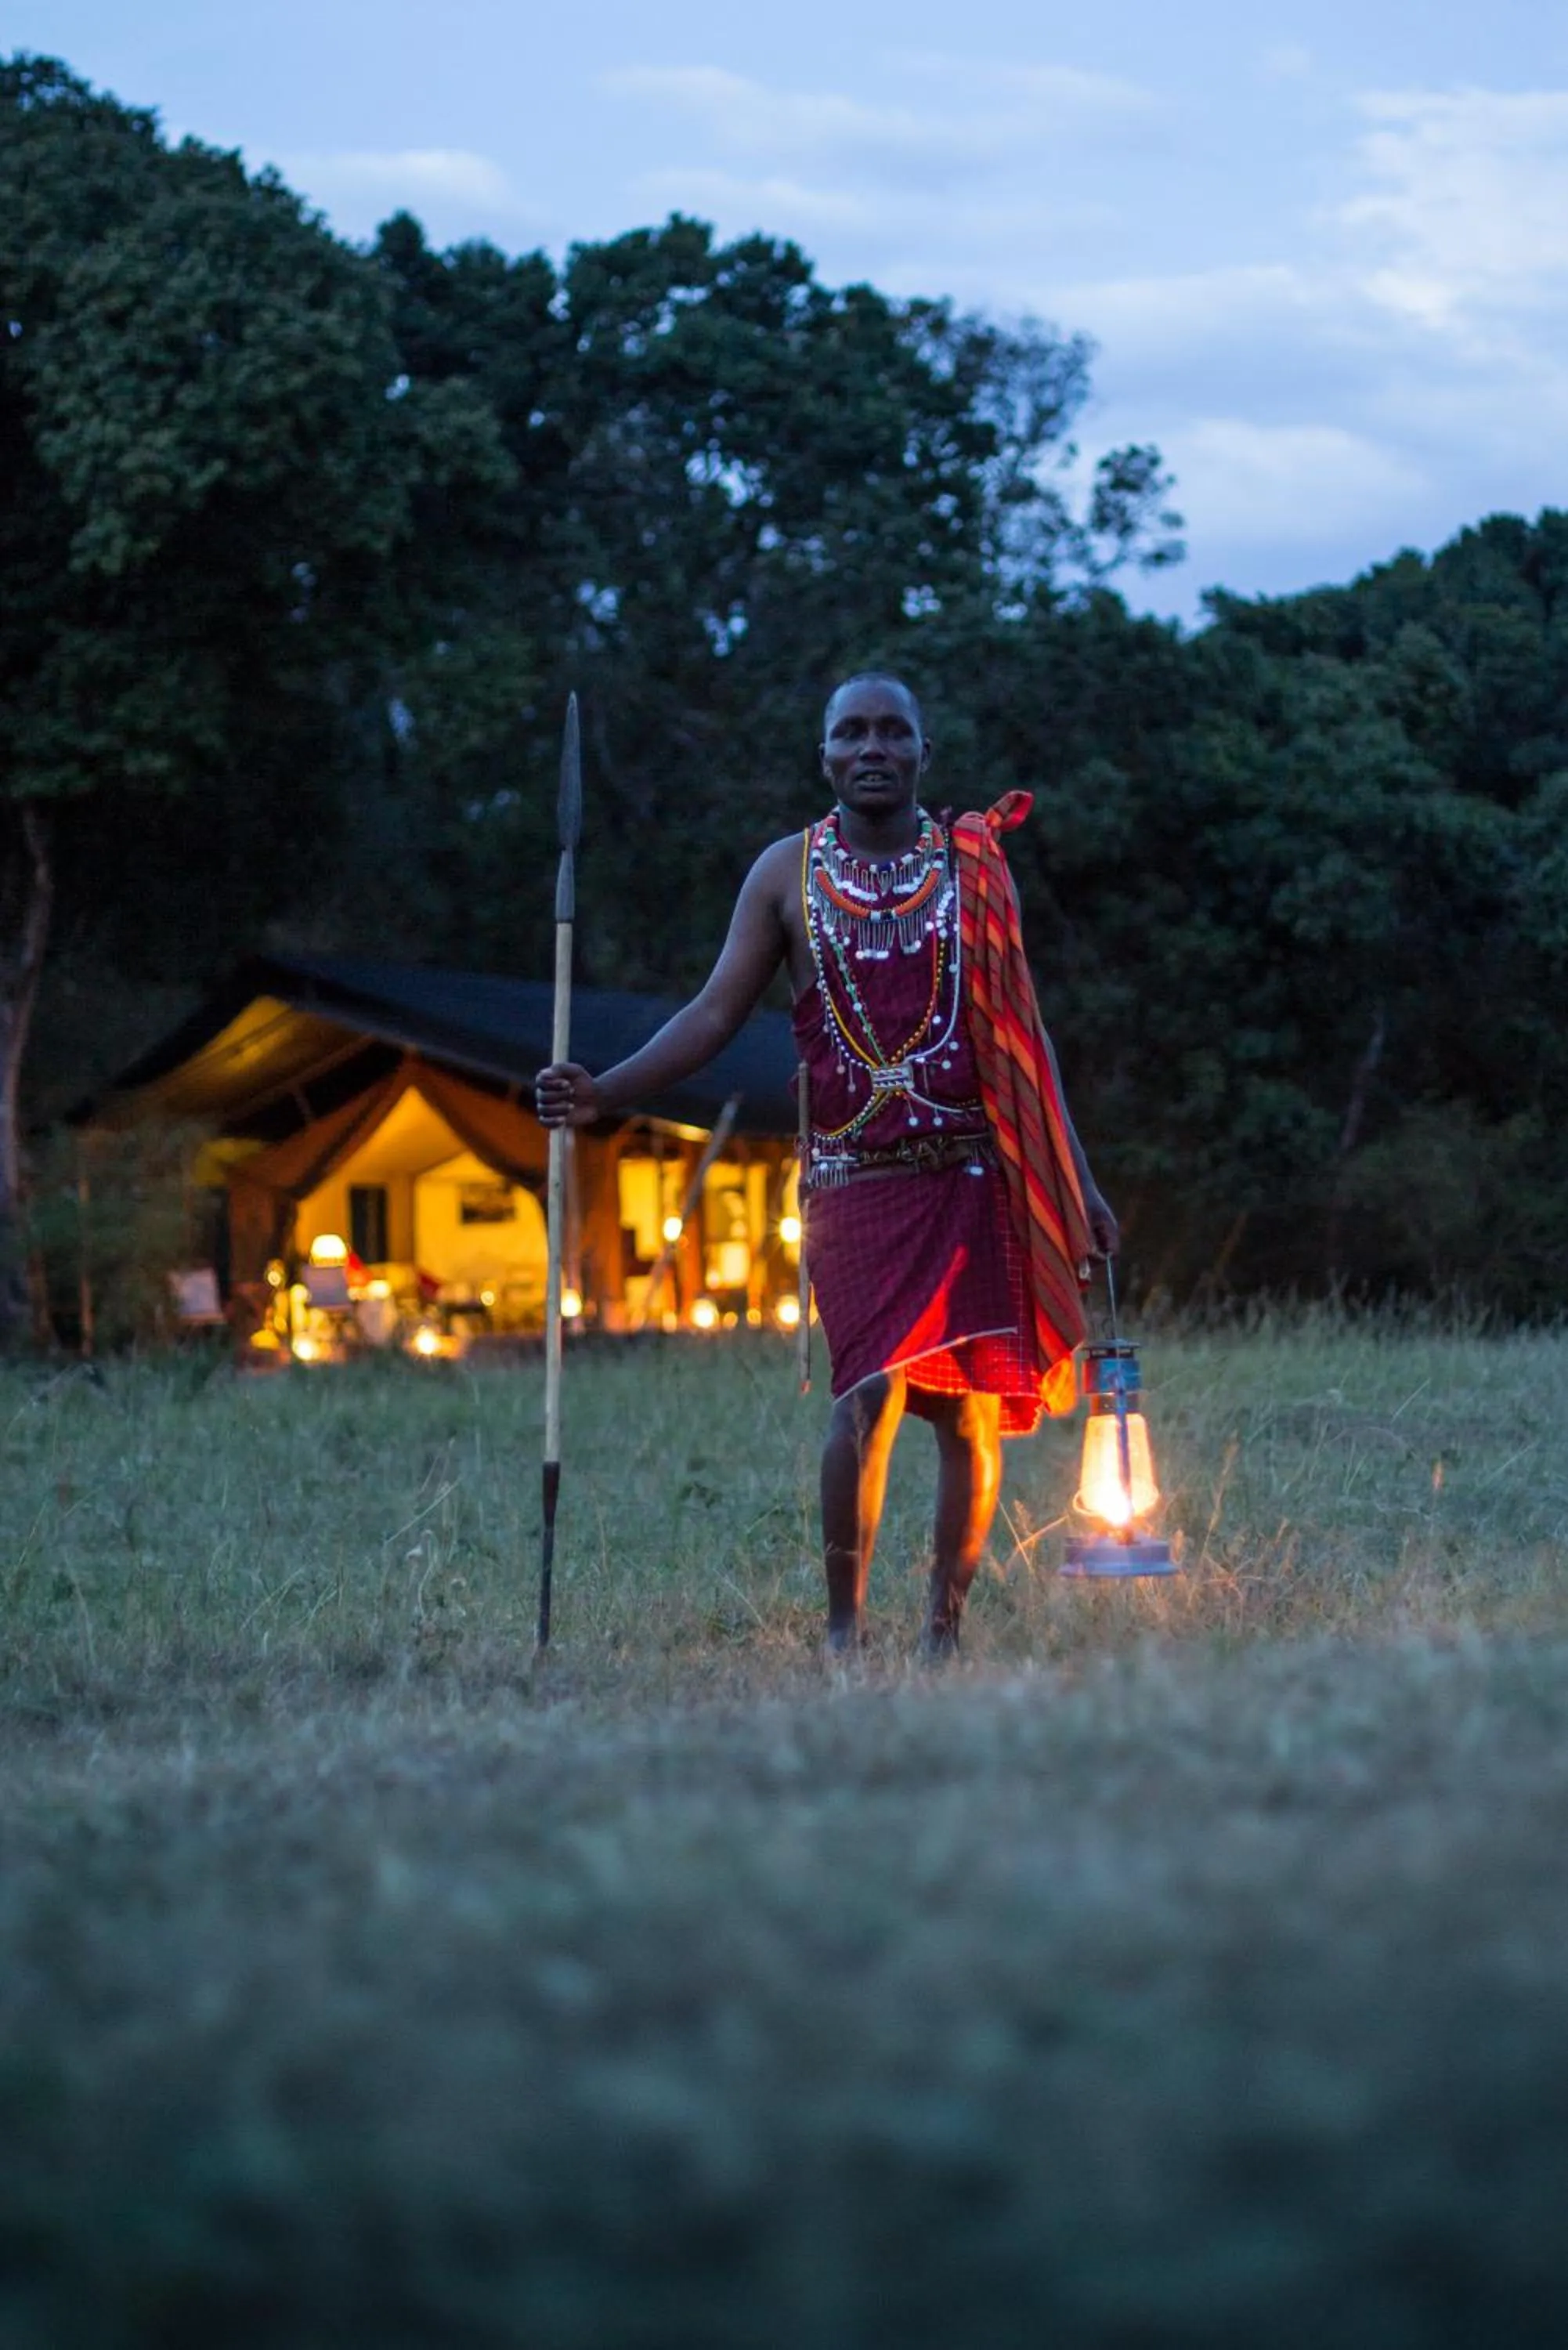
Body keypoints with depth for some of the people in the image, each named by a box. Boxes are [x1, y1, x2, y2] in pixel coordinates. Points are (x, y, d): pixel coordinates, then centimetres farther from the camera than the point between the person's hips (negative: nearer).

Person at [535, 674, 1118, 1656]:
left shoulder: (974, 864, 8)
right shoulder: (787, 874, 7)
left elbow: (1021, 1032, 11)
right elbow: (715, 1014, 4)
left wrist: (1078, 1179, 8)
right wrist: (602, 1093, -10)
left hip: (976, 1175, 1)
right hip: (855, 1180, -1)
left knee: (975, 1410, 1)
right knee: (870, 1394, -14)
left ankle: (945, 1631, 13)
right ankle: (844, 1629, -1)